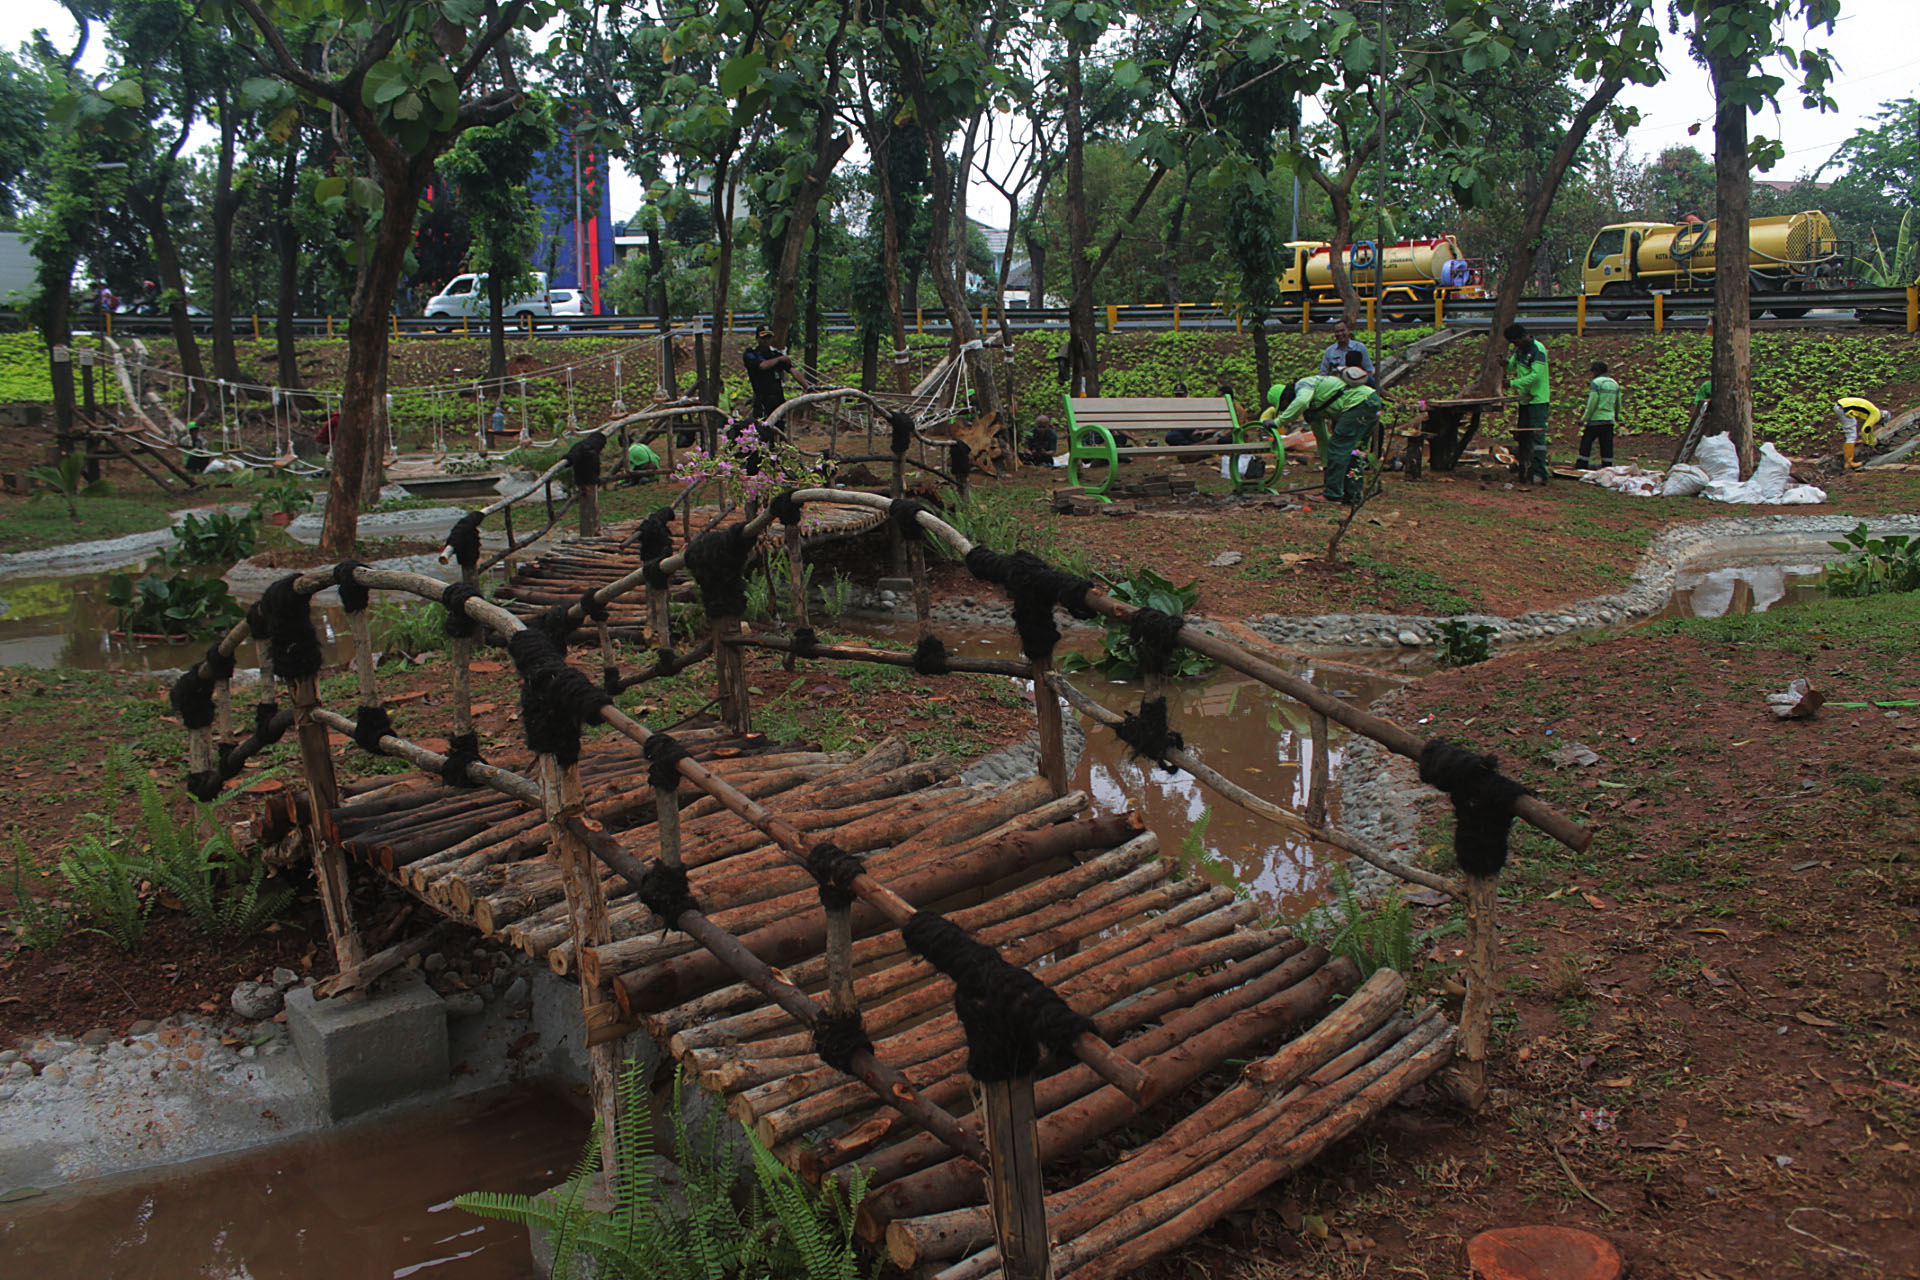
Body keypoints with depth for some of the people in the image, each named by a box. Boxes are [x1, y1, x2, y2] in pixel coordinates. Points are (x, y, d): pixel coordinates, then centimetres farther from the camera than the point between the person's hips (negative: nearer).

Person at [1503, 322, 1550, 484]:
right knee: (1523, 437, 9)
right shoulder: (1520, 349, 11)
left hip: (1538, 399, -9)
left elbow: (1535, 375, -22)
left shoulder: (1538, 350, -15)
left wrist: (1513, 383, -22)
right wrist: (1507, 362, -4)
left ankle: (1540, 474, -15)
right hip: (1524, 399, 9)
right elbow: (1512, 367, 18)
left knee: (1537, 436, -12)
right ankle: (1525, 471, 15)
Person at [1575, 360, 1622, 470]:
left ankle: (1582, 466, 3)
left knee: (1586, 442, 3)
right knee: (1607, 445, 4)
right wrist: (1617, 415, 41)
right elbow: (1618, 404, 23)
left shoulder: (1595, 383, -8)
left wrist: (1584, 419, -8)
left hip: (1596, 419, -6)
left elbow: (1592, 404, -14)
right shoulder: (1615, 384, 13)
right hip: (1609, 420, 6)